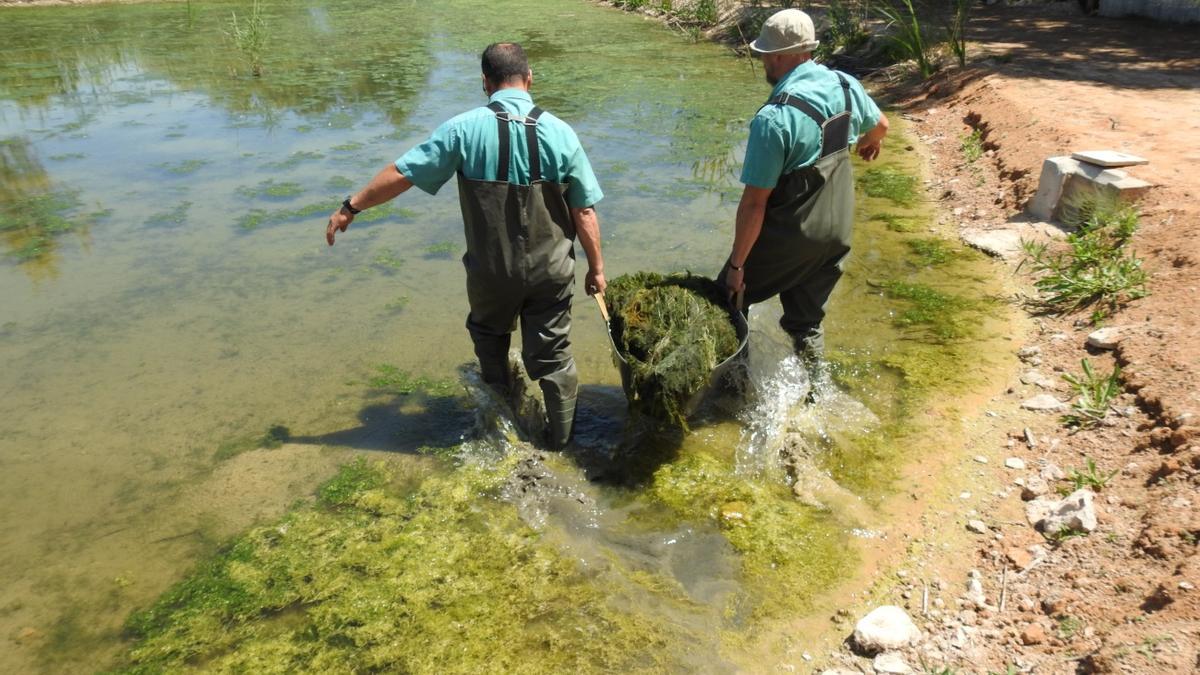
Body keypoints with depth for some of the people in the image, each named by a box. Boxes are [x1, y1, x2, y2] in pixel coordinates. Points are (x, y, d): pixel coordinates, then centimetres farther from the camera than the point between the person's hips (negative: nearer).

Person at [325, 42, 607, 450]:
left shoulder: (464, 129, -11)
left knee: (490, 336, 27)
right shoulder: (560, 133, -8)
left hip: (491, 271, 0)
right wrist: (596, 268, 5)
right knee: (552, 354, 13)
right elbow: (585, 212, -7)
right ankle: (560, 437, 28)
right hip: (551, 270, 0)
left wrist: (351, 207, 6)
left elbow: (402, 174, -7)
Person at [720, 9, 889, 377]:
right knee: (807, 319, 22)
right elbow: (880, 125, 20)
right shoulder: (846, 85, -3)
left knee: (728, 301, 14)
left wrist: (737, 264, -14)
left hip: (788, 236, -7)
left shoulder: (774, 118, -26)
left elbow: (755, 202, -23)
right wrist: (871, 142, 44)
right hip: (838, 230, 7)